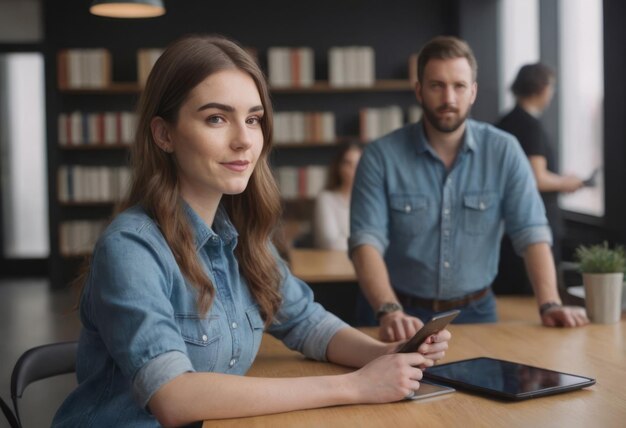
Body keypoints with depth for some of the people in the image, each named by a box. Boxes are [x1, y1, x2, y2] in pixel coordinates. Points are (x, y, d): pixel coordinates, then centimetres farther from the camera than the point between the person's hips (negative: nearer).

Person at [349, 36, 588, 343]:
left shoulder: (504, 151, -2)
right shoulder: (381, 156, -7)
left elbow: (531, 233, -5)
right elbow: (367, 242, -15)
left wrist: (550, 304, -20)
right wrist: (390, 311, -31)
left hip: (476, 311, 2)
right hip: (408, 315, -1)